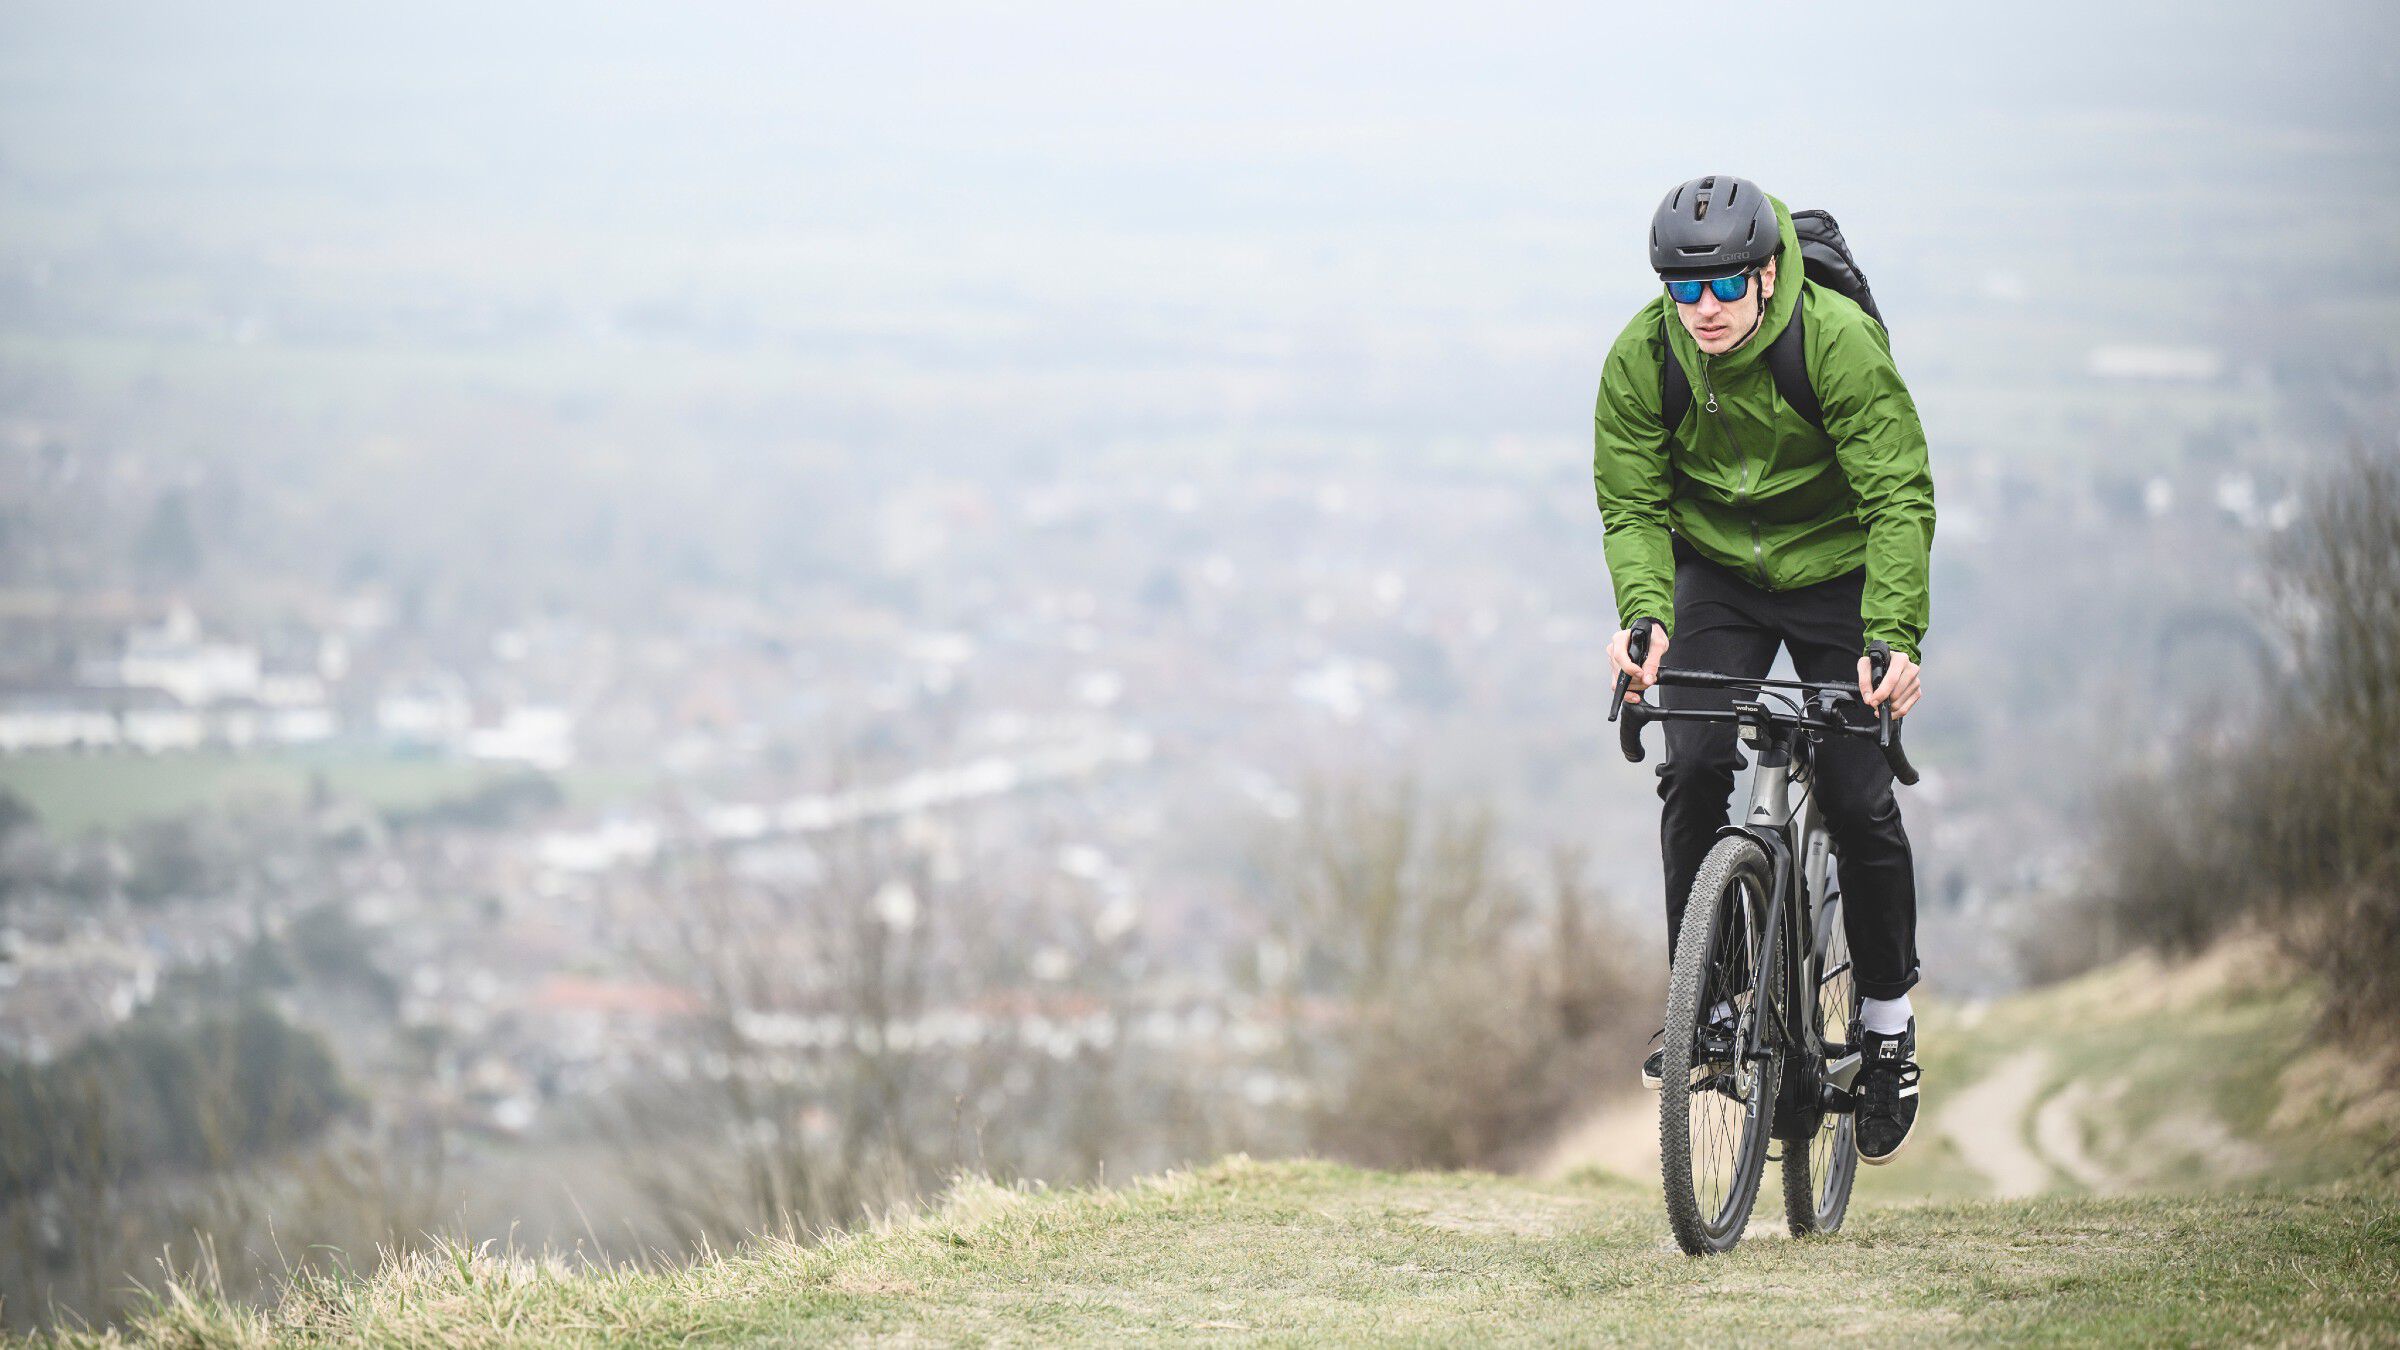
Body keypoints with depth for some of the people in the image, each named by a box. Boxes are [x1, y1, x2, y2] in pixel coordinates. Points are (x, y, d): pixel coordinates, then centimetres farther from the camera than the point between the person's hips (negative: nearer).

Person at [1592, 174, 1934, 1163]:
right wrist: (1643, 614, -33)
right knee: (1694, 765, -17)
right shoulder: (1642, 358, -18)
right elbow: (1631, 504, -13)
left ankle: (1887, 1021, 9)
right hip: (1717, 574, 3)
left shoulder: (1839, 342, -27)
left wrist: (1894, 636, -40)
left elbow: (1901, 497, -28)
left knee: (1857, 795, -10)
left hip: (1838, 571, -2)